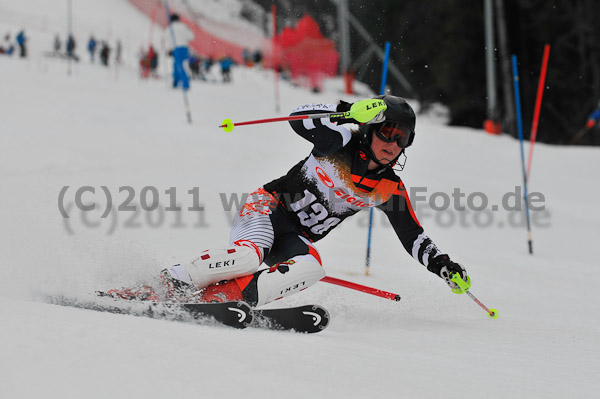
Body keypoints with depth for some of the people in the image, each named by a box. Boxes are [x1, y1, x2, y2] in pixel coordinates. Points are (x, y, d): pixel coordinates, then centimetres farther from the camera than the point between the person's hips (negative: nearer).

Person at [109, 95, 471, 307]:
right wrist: (349, 111, -35)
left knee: (311, 269, -32)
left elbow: (413, 237, 10)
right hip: (268, 207, -4)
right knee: (251, 255, -36)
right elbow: (299, 119, -22)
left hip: (299, 239, 4)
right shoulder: (340, 143, -9)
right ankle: (169, 284, -23)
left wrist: (442, 264, -4)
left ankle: (221, 298, -38)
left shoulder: (390, 190, 3)